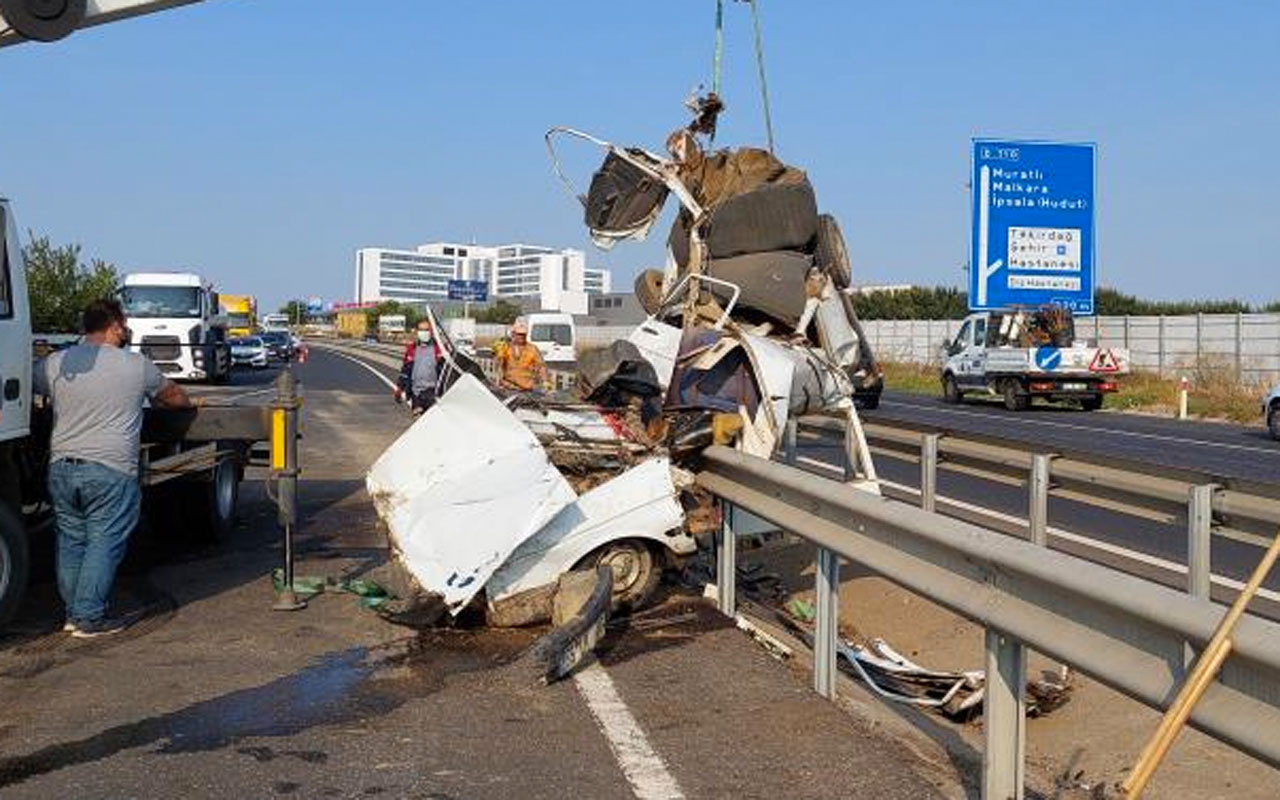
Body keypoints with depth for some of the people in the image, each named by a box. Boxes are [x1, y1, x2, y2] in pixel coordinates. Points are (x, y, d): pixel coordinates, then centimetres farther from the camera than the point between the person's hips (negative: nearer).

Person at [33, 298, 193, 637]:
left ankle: (73, 612, 21)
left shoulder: (54, 364, 5)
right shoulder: (137, 366, 0)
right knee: (104, 544, 1)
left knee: (71, 541, 14)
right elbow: (174, 397, 15)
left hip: (62, 466, 4)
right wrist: (187, 403, 38)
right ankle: (89, 618, 1)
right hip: (111, 470, -4)